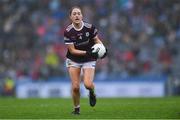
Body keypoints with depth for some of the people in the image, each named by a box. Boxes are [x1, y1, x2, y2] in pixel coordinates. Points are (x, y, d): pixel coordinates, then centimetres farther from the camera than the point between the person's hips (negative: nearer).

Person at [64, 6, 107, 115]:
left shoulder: (90, 27, -14)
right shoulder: (68, 31, -16)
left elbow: (97, 40, 4)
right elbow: (72, 50, -14)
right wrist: (87, 52, -26)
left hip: (89, 61, 0)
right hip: (73, 60, 0)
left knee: (88, 84, -18)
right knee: (75, 87, -8)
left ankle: (92, 93, 20)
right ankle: (76, 108, 17)